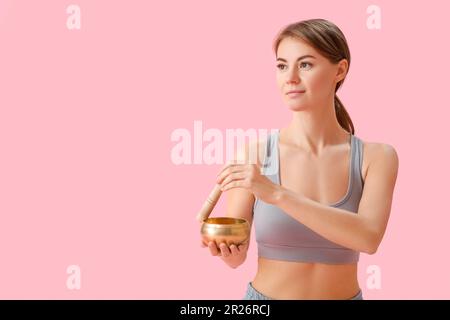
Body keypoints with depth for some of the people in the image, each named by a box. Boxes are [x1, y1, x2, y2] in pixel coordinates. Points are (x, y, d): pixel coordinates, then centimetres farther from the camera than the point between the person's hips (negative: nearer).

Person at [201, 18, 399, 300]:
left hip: (346, 293, 1)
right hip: (265, 292, -1)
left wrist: (277, 194, -33)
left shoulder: (376, 157, -11)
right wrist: (224, 247, -31)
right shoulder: (253, 155, -15)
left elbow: (368, 238, -26)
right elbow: (236, 255, -10)